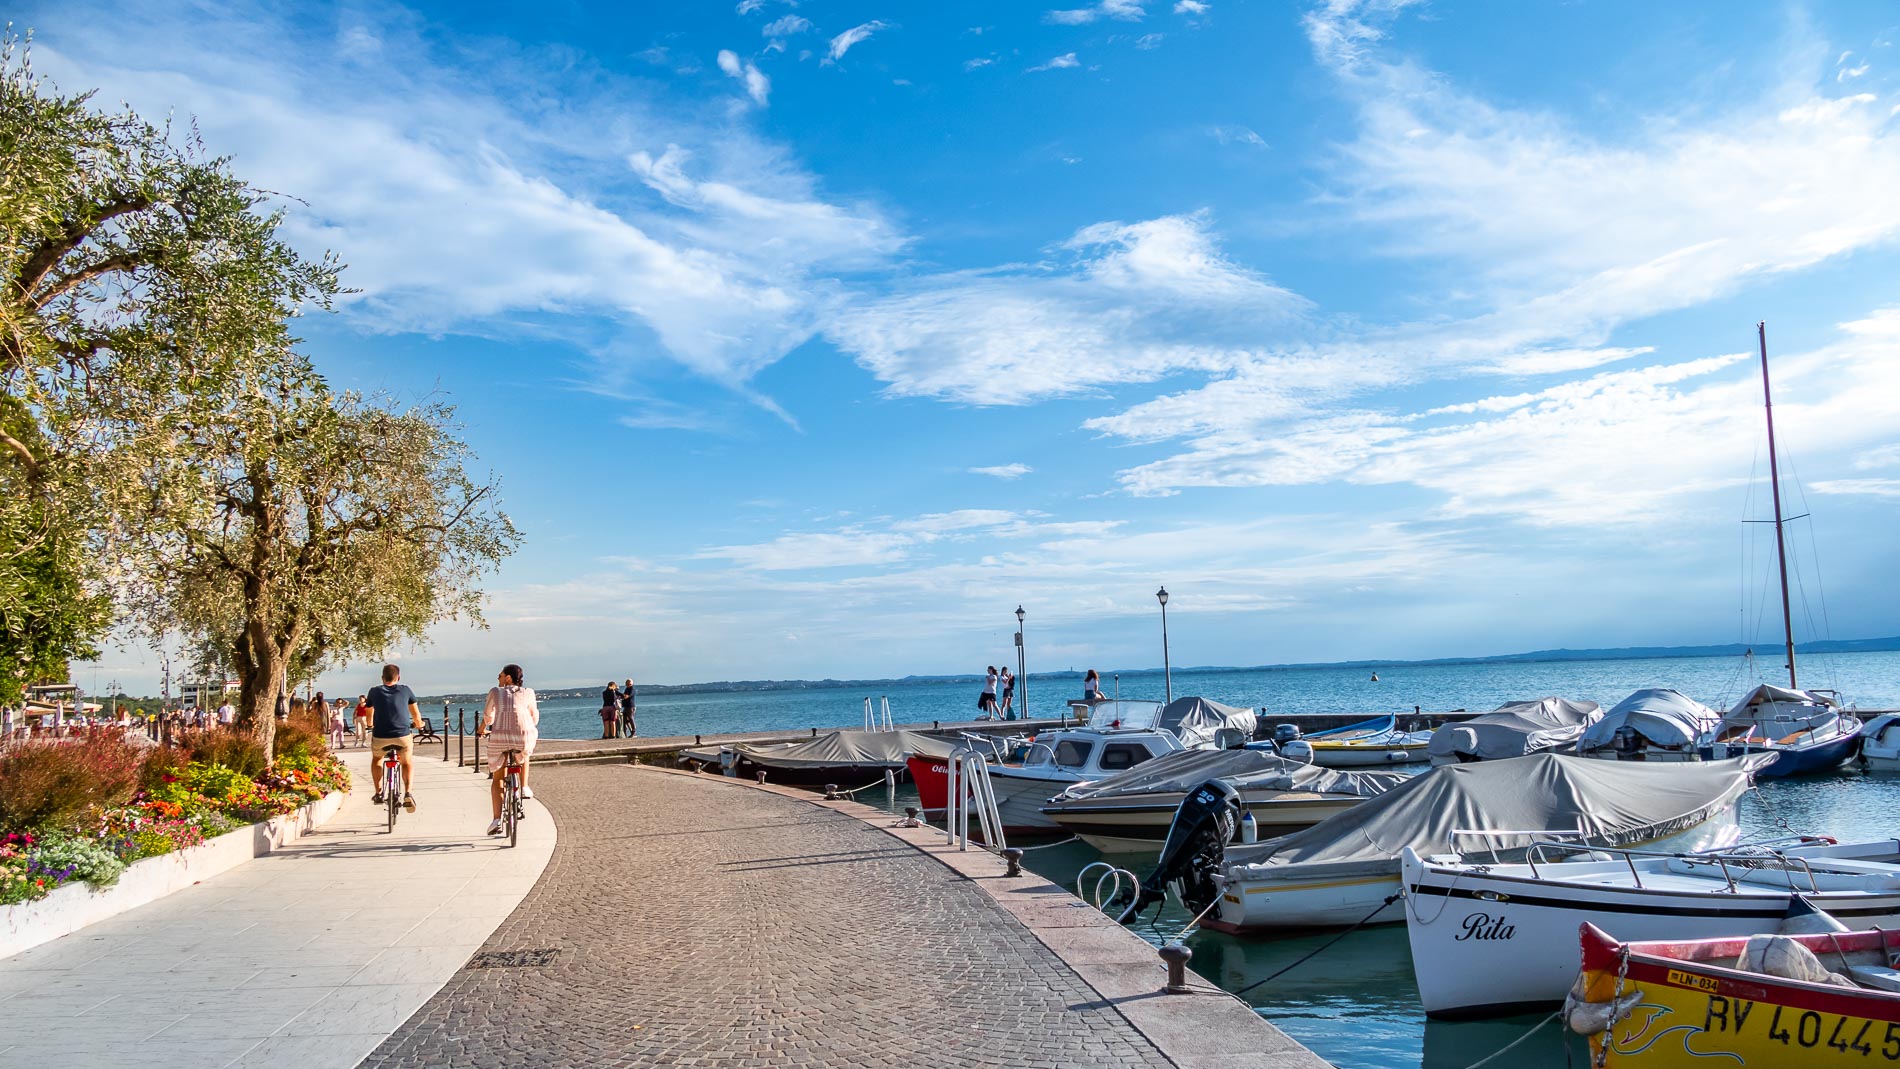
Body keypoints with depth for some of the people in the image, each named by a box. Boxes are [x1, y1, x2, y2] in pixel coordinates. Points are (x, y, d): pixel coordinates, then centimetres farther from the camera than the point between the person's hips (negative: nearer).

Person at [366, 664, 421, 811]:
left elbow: (370, 714, 25)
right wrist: (418, 724, 40)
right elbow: (416, 714, 18)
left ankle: (379, 793, 25)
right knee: (406, 763, 23)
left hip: (380, 737, 1)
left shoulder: (374, 691, 10)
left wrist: (370, 725, 47)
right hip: (403, 735, 0)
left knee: (376, 759, 32)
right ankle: (408, 793, 1)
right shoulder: (405, 690, 9)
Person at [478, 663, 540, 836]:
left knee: (497, 780, 16)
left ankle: (497, 819, 3)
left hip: (500, 736, -1)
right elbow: (534, 717, 26)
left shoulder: (495, 691, 14)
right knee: (524, 754, 39)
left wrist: (482, 730, 47)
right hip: (525, 736, 1)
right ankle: (524, 788, 27)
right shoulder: (528, 693, 16)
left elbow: (487, 716, 26)